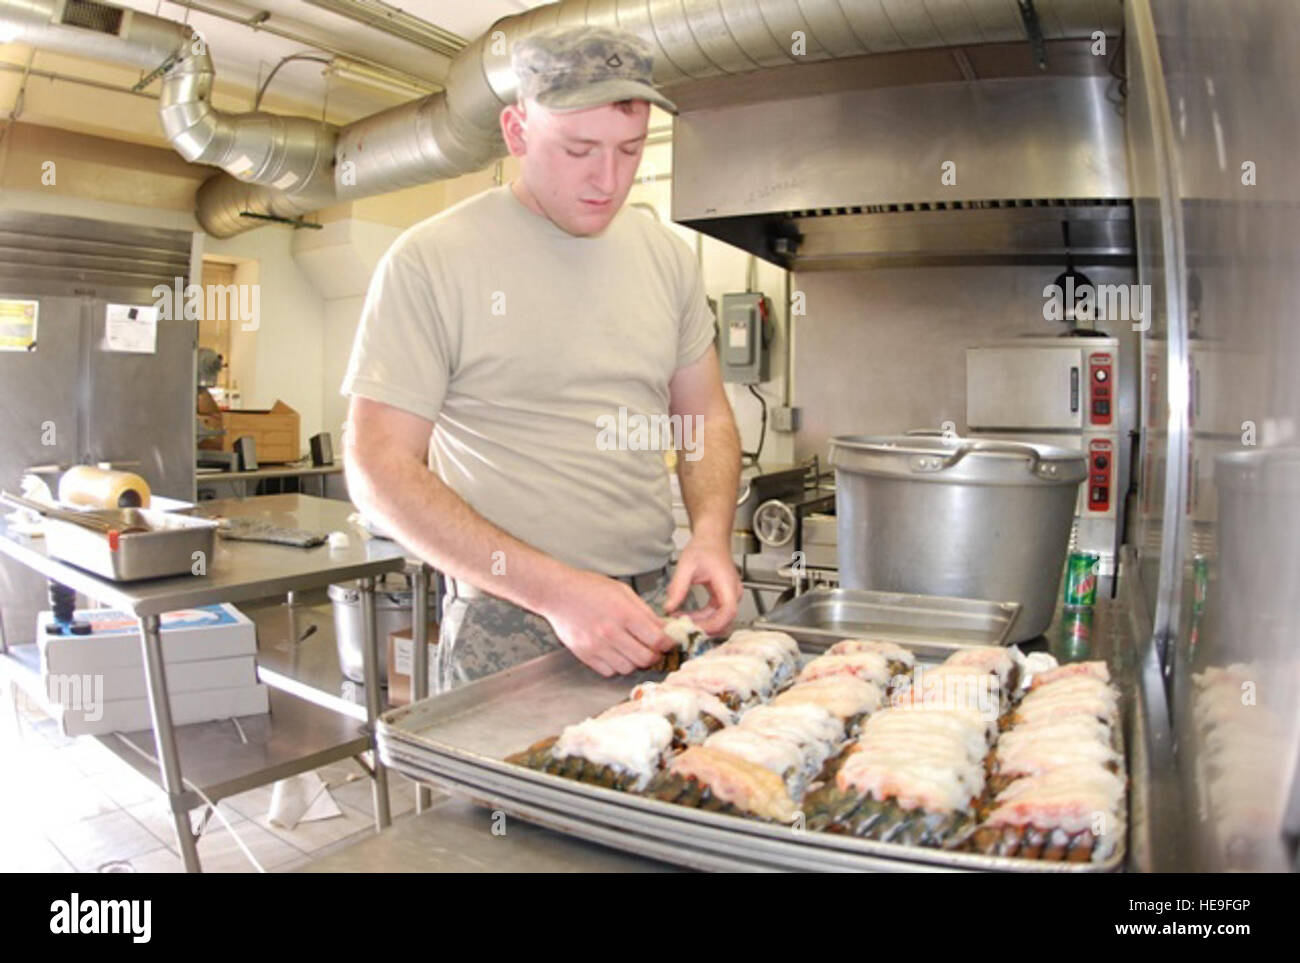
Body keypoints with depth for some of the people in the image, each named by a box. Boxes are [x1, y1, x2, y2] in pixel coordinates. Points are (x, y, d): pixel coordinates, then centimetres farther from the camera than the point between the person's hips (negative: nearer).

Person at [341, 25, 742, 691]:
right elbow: (378, 467, -13)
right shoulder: (430, 261, -9)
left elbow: (706, 417, 13)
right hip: (506, 624, -4)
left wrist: (711, 533, -7)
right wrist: (553, 589, -22)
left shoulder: (666, 257, 6)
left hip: (655, 607, 5)